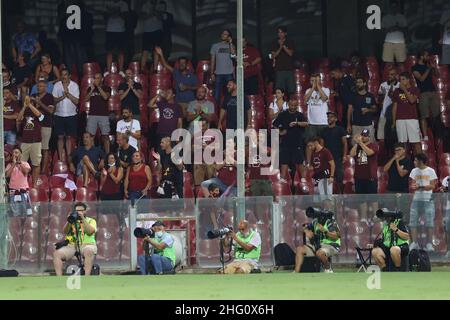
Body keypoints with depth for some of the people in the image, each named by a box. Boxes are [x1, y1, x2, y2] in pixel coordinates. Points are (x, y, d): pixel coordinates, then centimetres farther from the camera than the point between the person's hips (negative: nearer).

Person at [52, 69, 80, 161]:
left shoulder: (74, 85, -3)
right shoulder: (57, 85, 1)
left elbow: (76, 101, -9)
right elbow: (54, 100, -2)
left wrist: (68, 93, -19)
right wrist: (63, 96, -18)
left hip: (71, 115, -1)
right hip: (59, 114, 1)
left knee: (69, 137, 2)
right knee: (60, 137, 1)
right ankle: (61, 159, 5)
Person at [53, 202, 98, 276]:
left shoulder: (91, 221, 15)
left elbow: (90, 231, -6)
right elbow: (65, 231, 7)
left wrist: (83, 219, -9)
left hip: (86, 245, -3)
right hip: (71, 246, 3)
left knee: (89, 251, -40)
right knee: (57, 253, -22)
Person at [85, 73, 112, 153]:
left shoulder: (106, 88, 7)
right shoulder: (90, 88, 15)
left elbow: (105, 97, -11)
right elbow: (86, 99, 4)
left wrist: (98, 87, -9)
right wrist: (92, 90, -7)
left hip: (103, 115, -2)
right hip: (92, 115, 2)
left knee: (105, 136, -4)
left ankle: (107, 154, -2)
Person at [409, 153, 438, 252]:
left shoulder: (430, 171, -1)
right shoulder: (414, 171, 10)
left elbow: (432, 186, -5)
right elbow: (412, 186, 9)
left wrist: (420, 186, -17)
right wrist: (413, 187, -15)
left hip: (428, 199, -3)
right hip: (416, 199, 3)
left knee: (429, 222, -6)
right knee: (413, 221, -3)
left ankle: (429, 244, 0)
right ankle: (414, 243, 2)